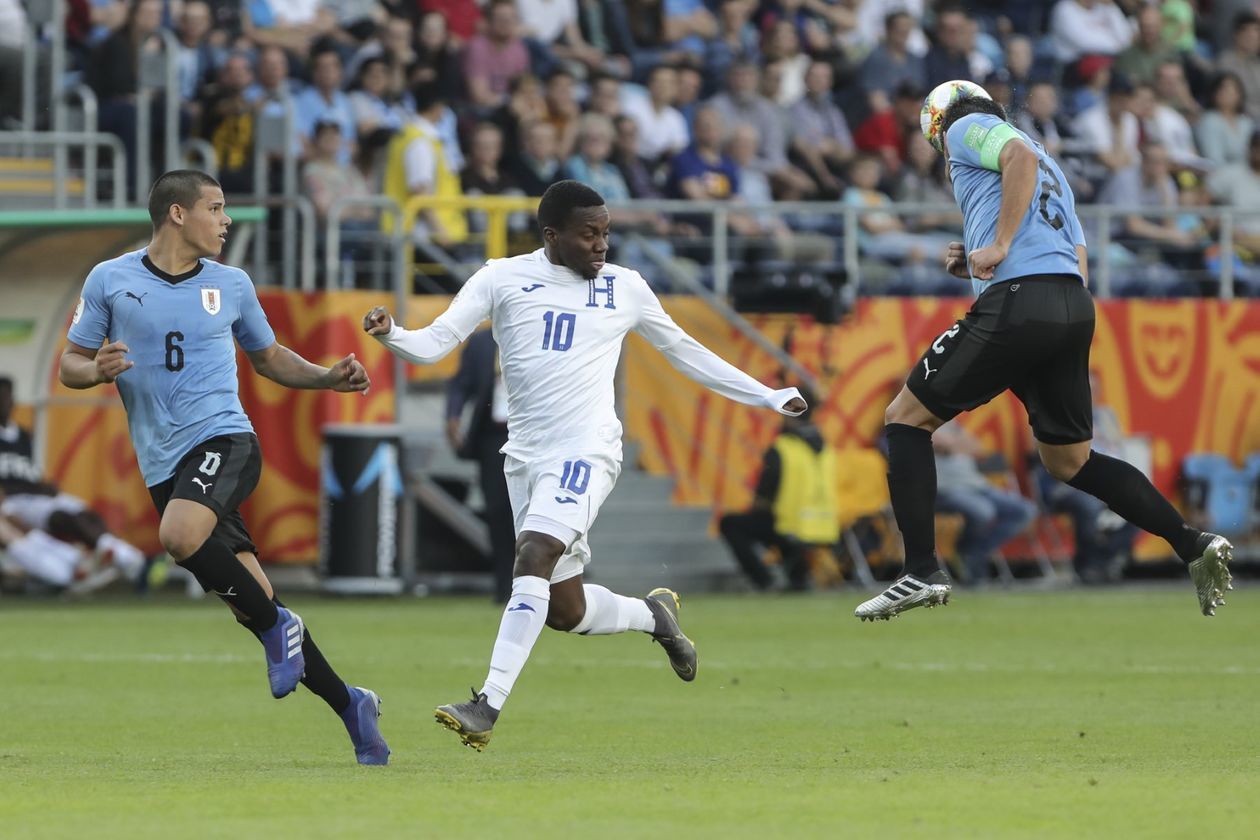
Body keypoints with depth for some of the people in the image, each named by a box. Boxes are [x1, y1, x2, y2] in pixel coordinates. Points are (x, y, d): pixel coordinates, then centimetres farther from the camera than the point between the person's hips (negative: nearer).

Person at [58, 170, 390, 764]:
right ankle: (348, 704, 11)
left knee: (179, 534, -34)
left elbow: (268, 357, 23)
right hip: (162, 464, 1)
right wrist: (98, 370, -13)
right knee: (250, 604, -3)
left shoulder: (231, 285, 9)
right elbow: (70, 365, 9)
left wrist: (328, 378, 7)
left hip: (222, 440, -1)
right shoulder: (109, 281, 5)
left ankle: (277, 625, -14)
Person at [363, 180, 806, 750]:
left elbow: (686, 353, 20)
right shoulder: (502, 278, 6)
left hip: (585, 452, -3)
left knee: (533, 558, -25)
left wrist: (770, 397, 21)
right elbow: (435, 342, 1)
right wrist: (390, 335, -22)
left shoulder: (624, 288, 9)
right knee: (564, 611, 5)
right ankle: (653, 614, 37)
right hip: (525, 454, 3)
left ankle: (488, 707, -28)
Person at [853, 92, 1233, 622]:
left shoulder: (967, 126, 12)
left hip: (1016, 305, -8)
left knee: (906, 419, 4)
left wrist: (1000, 245, -15)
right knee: (1070, 461, 18)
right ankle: (1194, 547, 5)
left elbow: (1021, 155, -11)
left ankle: (922, 572, -5)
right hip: (1074, 306, 8)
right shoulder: (1053, 176, 35)